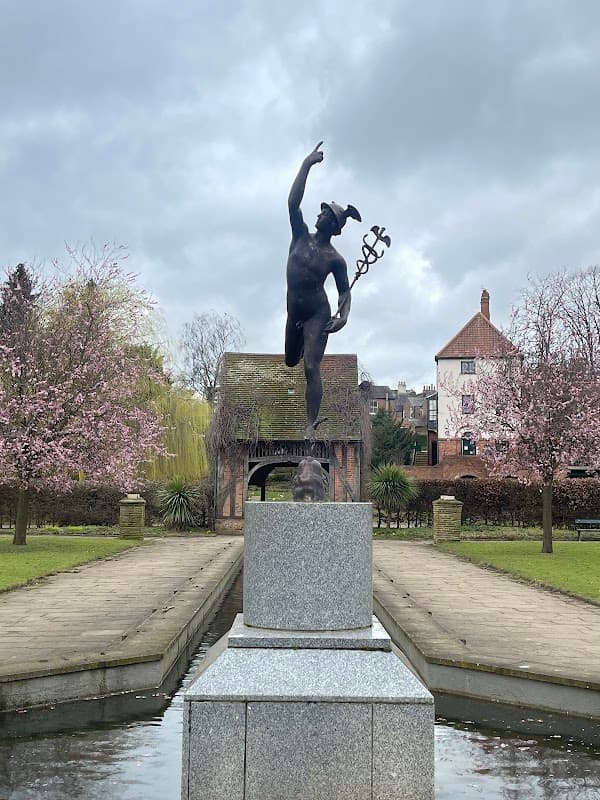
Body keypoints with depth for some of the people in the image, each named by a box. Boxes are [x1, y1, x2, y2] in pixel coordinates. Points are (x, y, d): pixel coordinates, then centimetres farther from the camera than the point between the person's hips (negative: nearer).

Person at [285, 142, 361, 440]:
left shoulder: (335, 259, -7)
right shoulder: (301, 236, 0)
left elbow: (345, 290, 1)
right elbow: (293, 203, -10)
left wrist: (344, 314, -19)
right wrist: (307, 164, -15)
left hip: (318, 314, -4)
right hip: (294, 312, 4)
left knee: (311, 368, -15)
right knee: (291, 361, 21)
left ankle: (311, 426, -15)